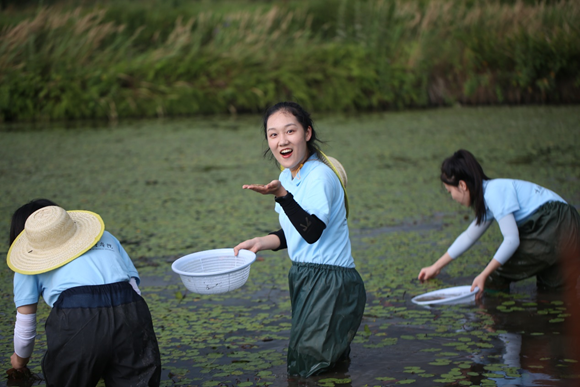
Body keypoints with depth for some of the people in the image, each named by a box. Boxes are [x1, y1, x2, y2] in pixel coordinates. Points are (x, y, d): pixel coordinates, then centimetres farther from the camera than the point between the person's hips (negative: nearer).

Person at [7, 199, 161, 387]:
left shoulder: (30, 260, 23)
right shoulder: (106, 237, 33)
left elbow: (25, 324, 22)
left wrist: (20, 358, 43)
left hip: (76, 322, -3)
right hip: (130, 314, 3)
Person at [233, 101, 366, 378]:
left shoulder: (320, 176, -17)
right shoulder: (287, 176, 8)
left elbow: (312, 231, -28)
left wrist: (281, 195, -34)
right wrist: (260, 243, 6)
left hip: (330, 283, -9)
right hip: (304, 277, 9)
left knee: (304, 370, -4)